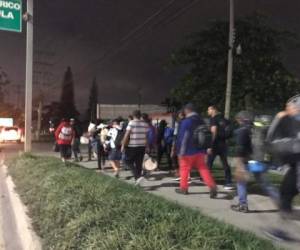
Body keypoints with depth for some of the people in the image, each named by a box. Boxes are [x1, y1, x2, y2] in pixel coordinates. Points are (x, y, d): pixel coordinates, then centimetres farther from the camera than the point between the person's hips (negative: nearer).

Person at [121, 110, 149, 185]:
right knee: (139, 163, 11)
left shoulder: (131, 123, -9)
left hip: (132, 146, -5)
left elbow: (127, 135, -12)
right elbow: (147, 136, 7)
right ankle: (137, 181, 18)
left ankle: (138, 176, -10)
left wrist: (123, 145, -5)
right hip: (142, 146, 5)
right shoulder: (145, 124, 6)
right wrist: (146, 146, 15)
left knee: (129, 162, 7)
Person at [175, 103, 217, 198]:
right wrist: (205, 150, 20)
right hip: (200, 150, 6)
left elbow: (183, 138, -16)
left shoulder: (186, 122, -12)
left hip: (189, 151, -6)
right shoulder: (201, 121, 11)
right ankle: (212, 186, -8)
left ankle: (183, 188, 18)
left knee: (184, 168, 9)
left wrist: (181, 152, -13)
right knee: (203, 168, 6)